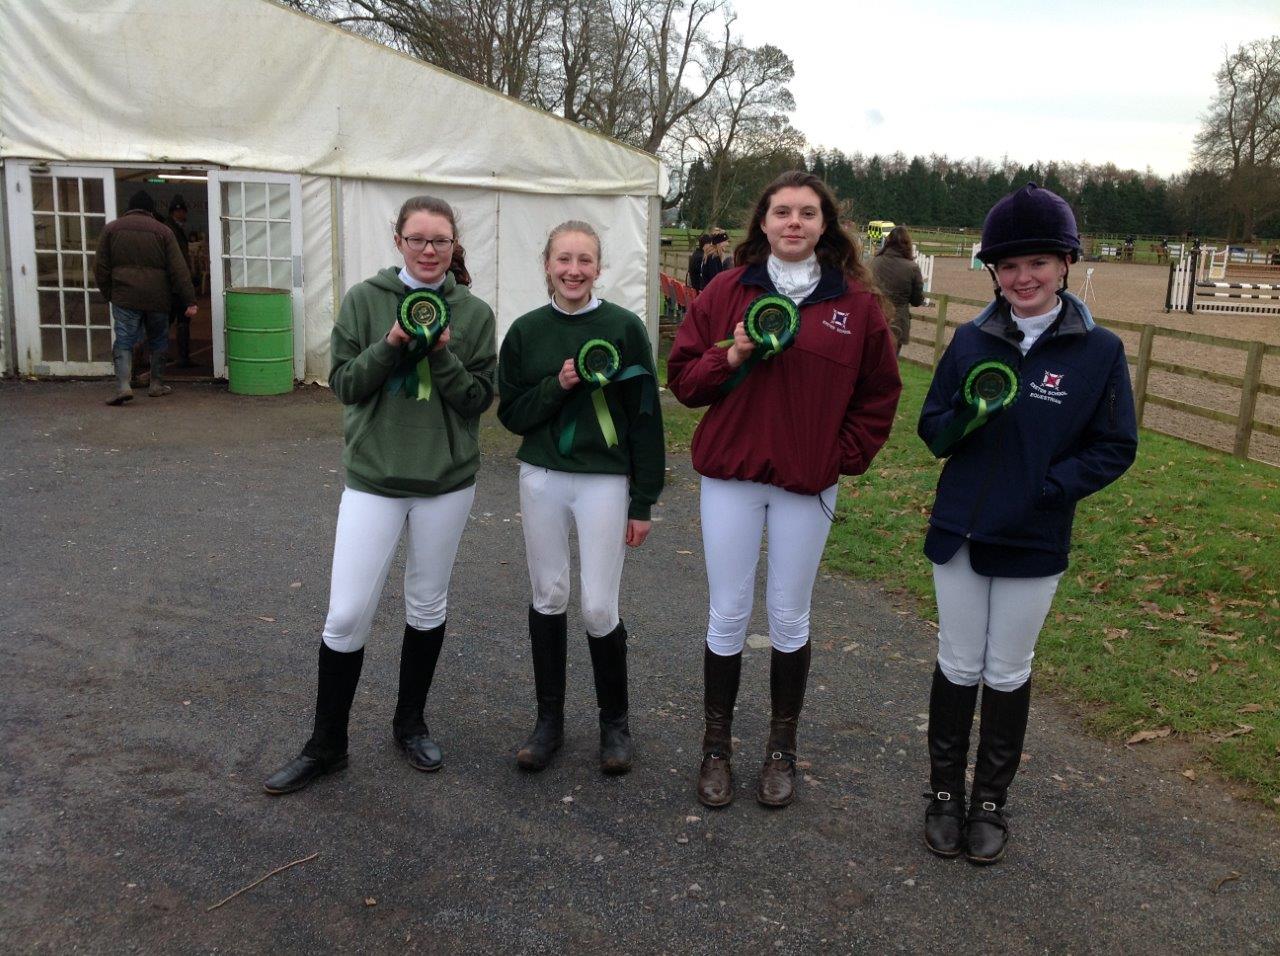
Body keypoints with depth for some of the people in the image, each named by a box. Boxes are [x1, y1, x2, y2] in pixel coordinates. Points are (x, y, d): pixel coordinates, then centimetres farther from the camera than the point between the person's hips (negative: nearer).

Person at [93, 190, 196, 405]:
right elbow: (179, 270, -2)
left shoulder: (111, 228, 7)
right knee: (158, 341, 16)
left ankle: (123, 386, -18)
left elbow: (101, 267, 6)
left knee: (124, 341, -2)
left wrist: (108, 293, 18)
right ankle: (157, 385, 21)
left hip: (124, 297, 0)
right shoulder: (162, 231, 3)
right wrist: (189, 301, -2)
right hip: (157, 298, 0)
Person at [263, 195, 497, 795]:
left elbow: (479, 400, -3)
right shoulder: (364, 300, -3)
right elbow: (343, 383, -5)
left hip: (447, 481, 1)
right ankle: (326, 745, 16)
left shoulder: (473, 314, -1)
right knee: (347, 614, -3)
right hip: (373, 478, -1)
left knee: (427, 606, 14)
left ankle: (410, 725, 34)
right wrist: (390, 346, -20)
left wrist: (444, 355, -18)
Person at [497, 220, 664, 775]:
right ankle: (549, 719, 27)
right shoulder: (526, 331, 3)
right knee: (548, 599, 10)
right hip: (541, 478, 3)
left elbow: (645, 417, -3)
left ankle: (615, 720, 22)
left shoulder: (625, 328, -5)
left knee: (598, 608, -1)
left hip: (605, 481, -3)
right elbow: (510, 412, 4)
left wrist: (643, 502, -4)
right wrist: (557, 385, -14)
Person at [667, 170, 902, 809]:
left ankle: (782, 748, 28)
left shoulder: (855, 303, 1)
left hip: (808, 486, 0)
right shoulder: (727, 292, 0)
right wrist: (731, 356, -15)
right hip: (730, 477, 0)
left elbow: (879, 395, 8)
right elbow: (681, 377, 2)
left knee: (789, 619, 12)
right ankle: (716, 746, 23)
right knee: (728, 617, 6)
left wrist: (845, 456, -2)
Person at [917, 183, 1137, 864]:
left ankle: (991, 800, 30)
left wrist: (1048, 488, -18)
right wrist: (968, 417, -19)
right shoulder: (971, 341, -1)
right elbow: (932, 431, 3)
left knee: (1008, 674, 13)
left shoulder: (1099, 351, -7)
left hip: (1033, 545, -1)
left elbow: (1115, 448, -4)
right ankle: (945, 792, 29)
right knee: (958, 667, 12)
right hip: (959, 534, 2)